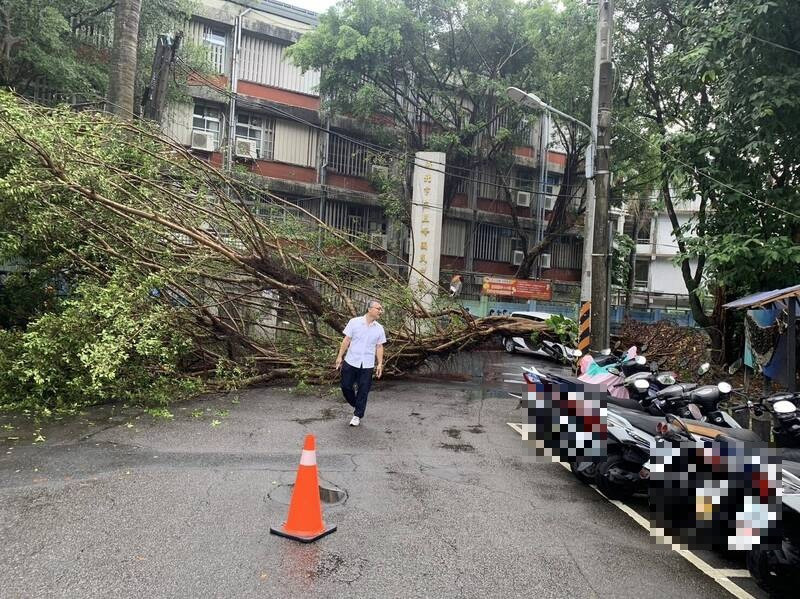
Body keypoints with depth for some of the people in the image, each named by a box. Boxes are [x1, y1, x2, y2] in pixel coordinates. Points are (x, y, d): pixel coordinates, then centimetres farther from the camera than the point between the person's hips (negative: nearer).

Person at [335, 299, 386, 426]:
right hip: (351, 362, -1)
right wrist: (340, 356, -3)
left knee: (363, 391, 4)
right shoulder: (354, 322, -6)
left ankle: (357, 415, 20)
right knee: (346, 386, 7)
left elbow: (379, 347, 6)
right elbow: (346, 340, -2)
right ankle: (356, 405, 33)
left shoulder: (379, 329, 1)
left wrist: (380, 364, 0)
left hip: (367, 365, 1)